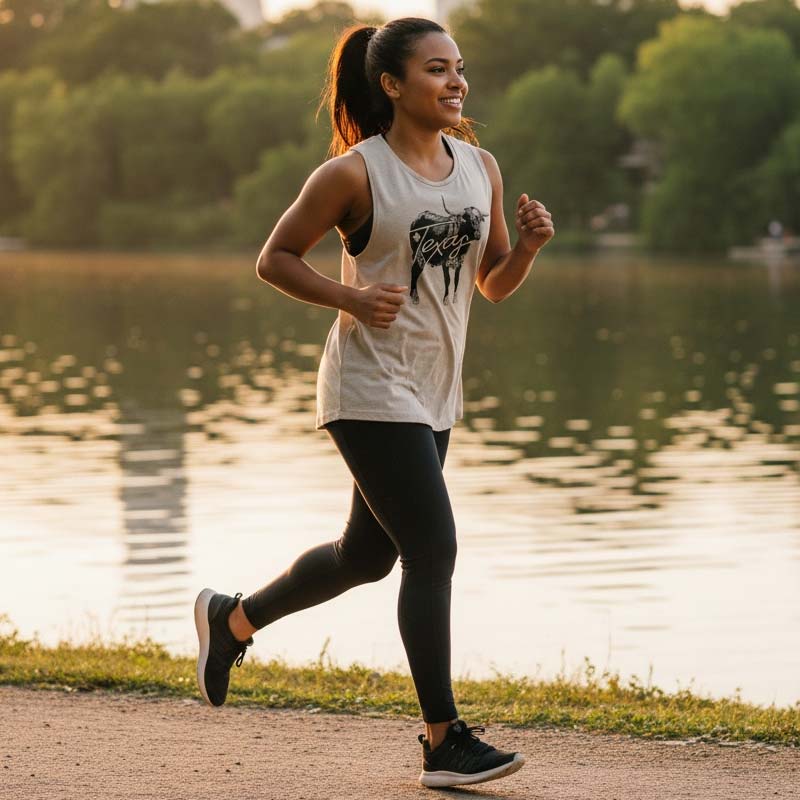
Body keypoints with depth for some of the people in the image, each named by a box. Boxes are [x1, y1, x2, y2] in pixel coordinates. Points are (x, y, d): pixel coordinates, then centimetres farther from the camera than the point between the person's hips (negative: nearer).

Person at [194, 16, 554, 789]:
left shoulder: (480, 167, 7)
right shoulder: (354, 173, -11)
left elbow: (494, 285, 12)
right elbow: (274, 258, -5)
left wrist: (529, 242, -9)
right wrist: (352, 299, -19)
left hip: (432, 391, 8)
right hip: (370, 386, -8)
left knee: (367, 555, 17)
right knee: (433, 551, -12)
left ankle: (232, 618, 39)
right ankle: (444, 741, -5)